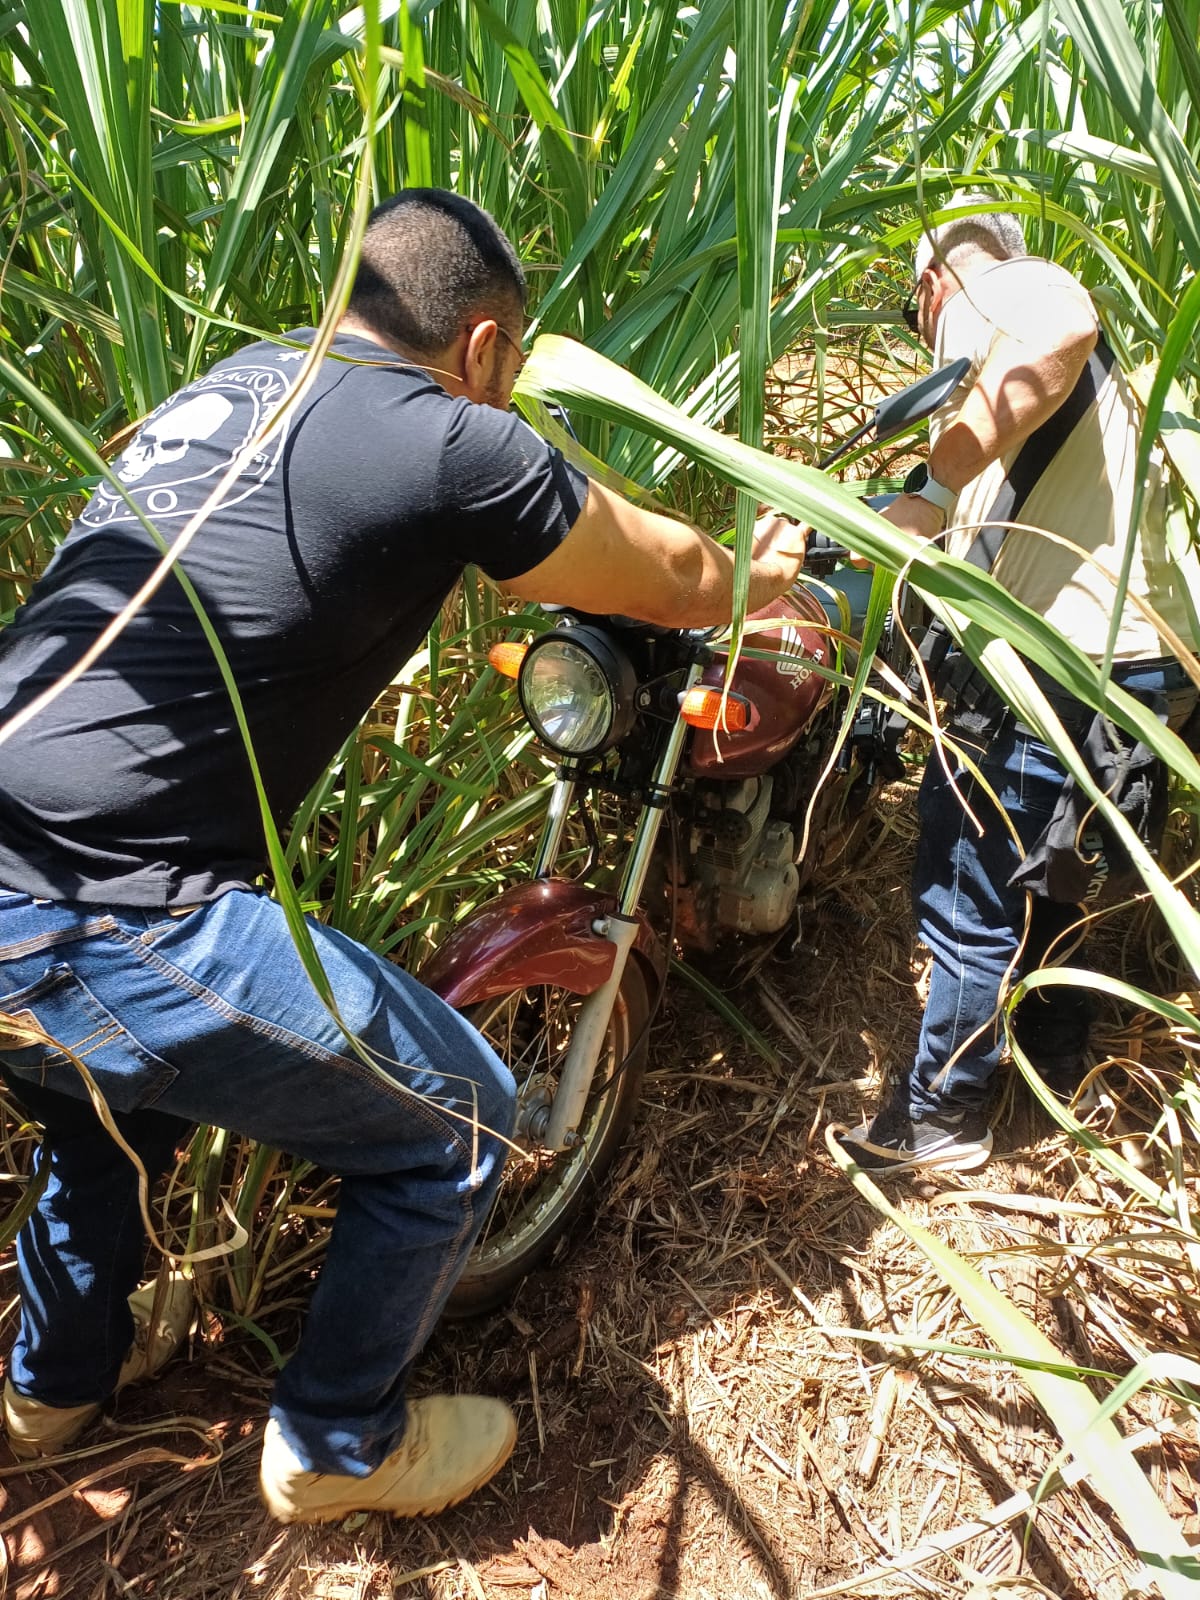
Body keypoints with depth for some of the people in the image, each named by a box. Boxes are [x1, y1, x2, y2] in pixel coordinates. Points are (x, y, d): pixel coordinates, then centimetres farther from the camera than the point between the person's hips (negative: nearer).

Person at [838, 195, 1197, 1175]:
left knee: (970, 891, 2)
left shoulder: (989, 287, -1)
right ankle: (1056, 1059, 41)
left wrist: (933, 491, -28)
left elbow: (1060, 327, -28)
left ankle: (942, 1119, 16)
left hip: (1054, 663, -10)